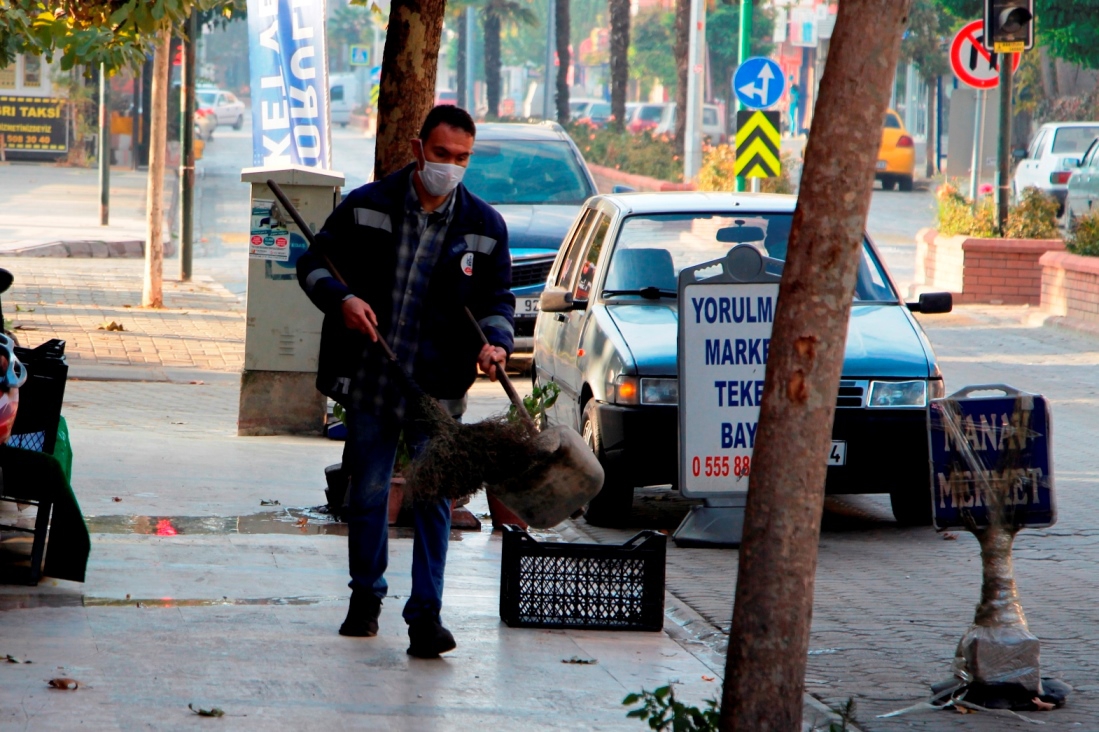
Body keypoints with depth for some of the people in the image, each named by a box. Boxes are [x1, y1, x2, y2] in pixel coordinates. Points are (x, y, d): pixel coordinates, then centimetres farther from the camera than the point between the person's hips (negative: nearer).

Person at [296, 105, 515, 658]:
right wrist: (341, 298, -16)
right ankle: (365, 596, 29)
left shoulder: (484, 227, 2)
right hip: (368, 380, 1)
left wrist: (494, 342, -12)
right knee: (367, 493, 10)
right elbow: (315, 263, 4)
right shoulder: (366, 207, -1)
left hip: (438, 388, -1)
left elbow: (496, 299, 9)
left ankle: (425, 614, -6)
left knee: (431, 499, -6)